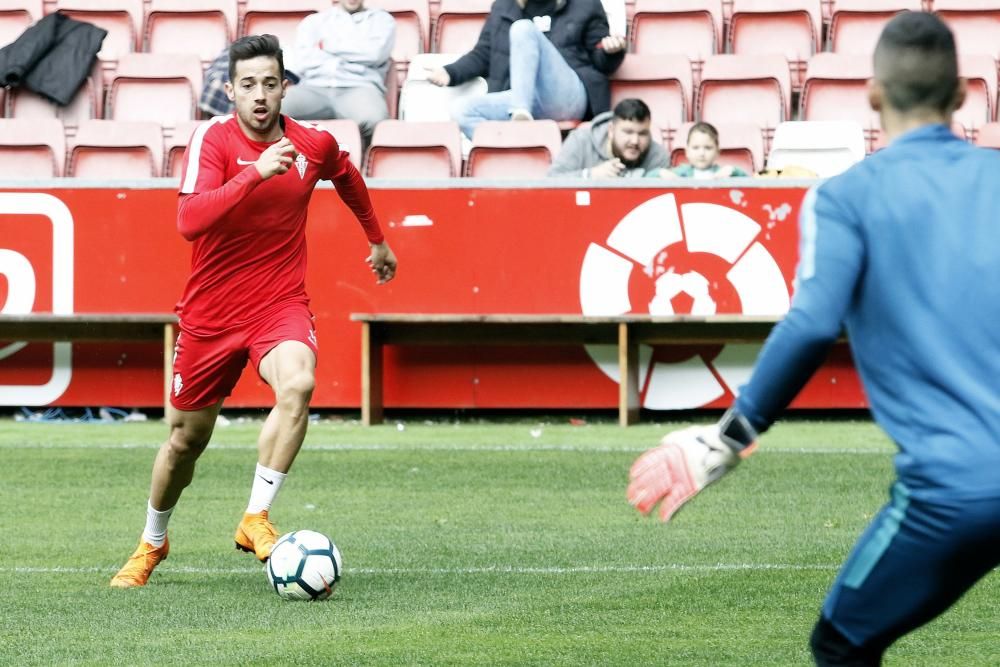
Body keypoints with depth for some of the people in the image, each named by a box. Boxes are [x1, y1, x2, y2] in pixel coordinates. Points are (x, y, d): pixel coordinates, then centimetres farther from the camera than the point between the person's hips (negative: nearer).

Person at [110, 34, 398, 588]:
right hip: (210, 313, -1)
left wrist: (377, 239, 35)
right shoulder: (213, 140, -14)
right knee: (187, 438, 11)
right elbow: (189, 221, -31)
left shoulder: (315, 144, -3)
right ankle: (152, 543, 38)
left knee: (297, 383, -32)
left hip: (280, 304, 1)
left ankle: (255, 520, -26)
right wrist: (256, 173, -38)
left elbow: (347, 177, 23)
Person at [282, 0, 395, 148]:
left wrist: (328, 45, 9)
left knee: (371, 119, -40)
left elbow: (376, 52, 1)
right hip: (314, 88, 1)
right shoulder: (313, 21, 26)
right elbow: (297, 63, 8)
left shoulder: (382, 19, 23)